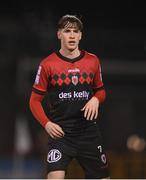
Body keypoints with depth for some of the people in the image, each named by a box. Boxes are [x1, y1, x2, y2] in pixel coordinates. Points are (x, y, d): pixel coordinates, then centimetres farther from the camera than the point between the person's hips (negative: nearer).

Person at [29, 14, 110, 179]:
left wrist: (96, 99, -5)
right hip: (60, 132, -3)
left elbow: (101, 91, 20)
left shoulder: (92, 61, 6)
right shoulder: (48, 64, -3)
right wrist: (46, 123, -14)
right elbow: (35, 100, 1)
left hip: (89, 131, 4)